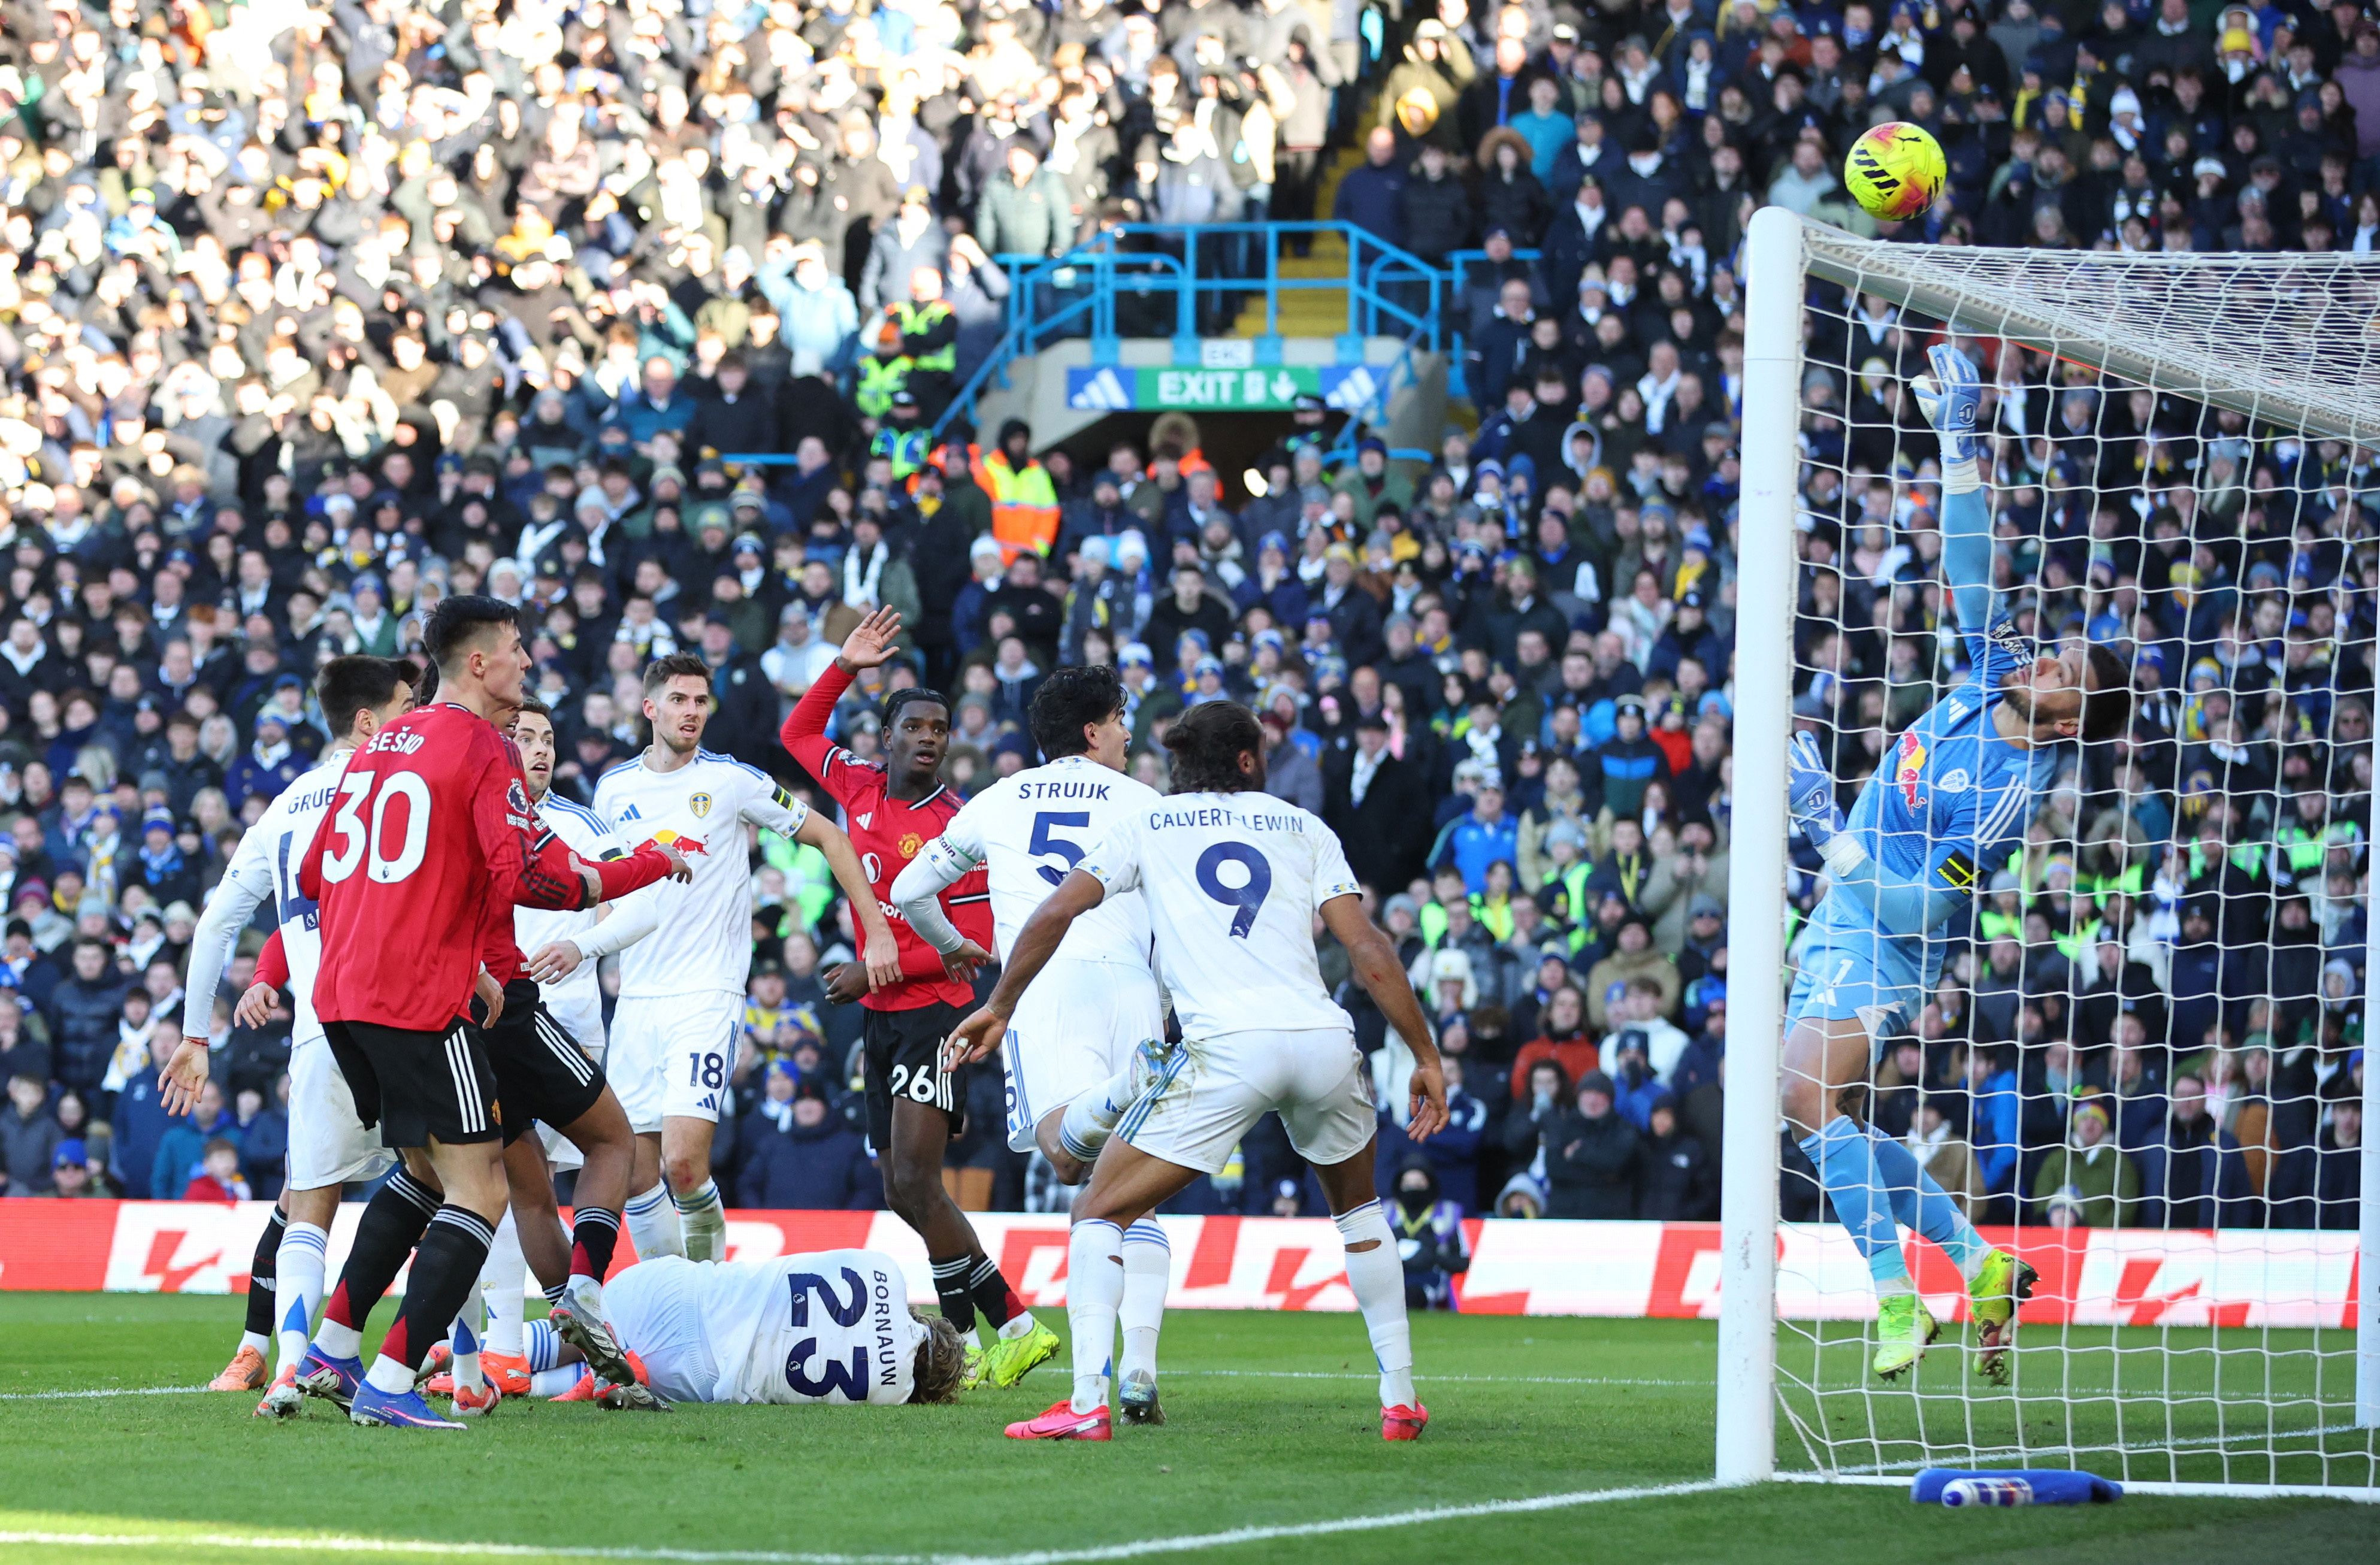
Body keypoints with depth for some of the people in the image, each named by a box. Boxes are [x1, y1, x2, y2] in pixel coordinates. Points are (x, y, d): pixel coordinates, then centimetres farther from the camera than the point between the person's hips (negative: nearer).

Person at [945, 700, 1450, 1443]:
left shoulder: (1147, 825, 18)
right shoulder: (1306, 830, 20)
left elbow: (1055, 914, 12)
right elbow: (1368, 950, 10)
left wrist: (999, 1008, 25)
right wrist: (1425, 1056, 13)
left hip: (1226, 1048, -3)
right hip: (1324, 1042, 3)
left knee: (1100, 1215, 8)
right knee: (1358, 1206, 31)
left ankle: (1088, 1403, -11)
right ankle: (1400, 1399, 25)